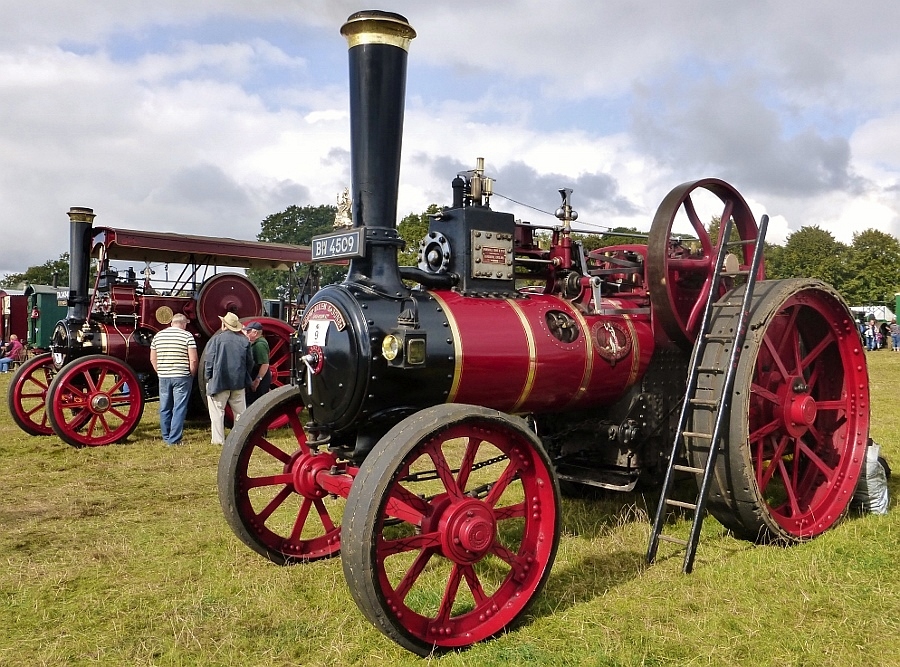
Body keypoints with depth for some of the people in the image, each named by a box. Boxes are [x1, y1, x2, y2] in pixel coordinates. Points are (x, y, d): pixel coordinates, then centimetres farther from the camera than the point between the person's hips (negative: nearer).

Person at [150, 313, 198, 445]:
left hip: (163, 377, 4)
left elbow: (152, 359, 11)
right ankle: (174, 439, 0)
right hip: (182, 377, -4)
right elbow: (193, 359, -11)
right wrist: (191, 375, 2)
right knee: (179, 408, 0)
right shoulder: (188, 336, -6)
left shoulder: (158, 336, 8)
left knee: (164, 408, 13)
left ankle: (166, 437, 22)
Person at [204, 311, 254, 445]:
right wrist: (245, 376, 21)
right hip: (239, 382, 4)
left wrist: (207, 377, 3)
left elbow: (209, 360, -8)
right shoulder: (244, 340, 4)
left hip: (219, 380, -4)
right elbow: (250, 362, 9)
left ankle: (218, 439, 1)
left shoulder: (216, 339, -8)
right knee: (240, 411, 12)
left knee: (217, 411, 3)